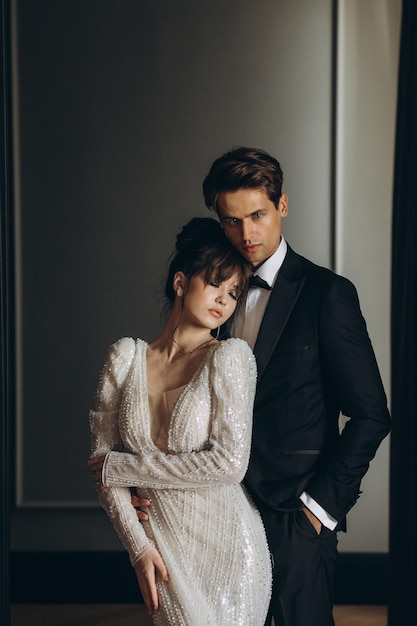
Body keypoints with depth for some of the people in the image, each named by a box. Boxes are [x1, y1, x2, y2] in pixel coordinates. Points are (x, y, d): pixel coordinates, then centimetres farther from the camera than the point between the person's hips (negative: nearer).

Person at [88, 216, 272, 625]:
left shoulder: (229, 356, -7)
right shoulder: (127, 357, 2)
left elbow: (229, 463, -15)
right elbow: (102, 459, 3)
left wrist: (121, 466, -10)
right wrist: (138, 546, -7)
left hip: (225, 545, -2)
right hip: (162, 550, 2)